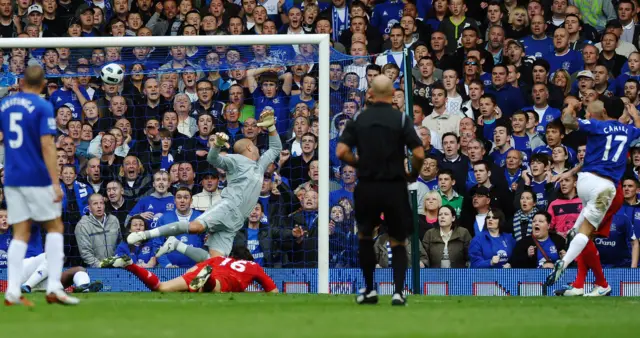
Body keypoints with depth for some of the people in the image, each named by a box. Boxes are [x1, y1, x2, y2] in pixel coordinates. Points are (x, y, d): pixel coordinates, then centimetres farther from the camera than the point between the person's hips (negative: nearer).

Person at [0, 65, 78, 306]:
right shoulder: (43, 107, -9)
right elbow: (47, 146, -16)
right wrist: (56, 182, -17)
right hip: (37, 178, -5)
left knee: (20, 234, 7)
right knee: (55, 227, 7)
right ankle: (54, 286, -3)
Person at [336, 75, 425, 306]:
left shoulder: (359, 119, 1)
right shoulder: (401, 119, -4)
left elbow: (341, 152, -8)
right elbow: (419, 154, -11)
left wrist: (359, 164, 10)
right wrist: (414, 174, 9)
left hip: (367, 187, 1)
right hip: (395, 187, -1)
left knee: (365, 236, 23)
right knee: (398, 242, 12)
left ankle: (369, 290, 20)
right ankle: (398, 291, -4)